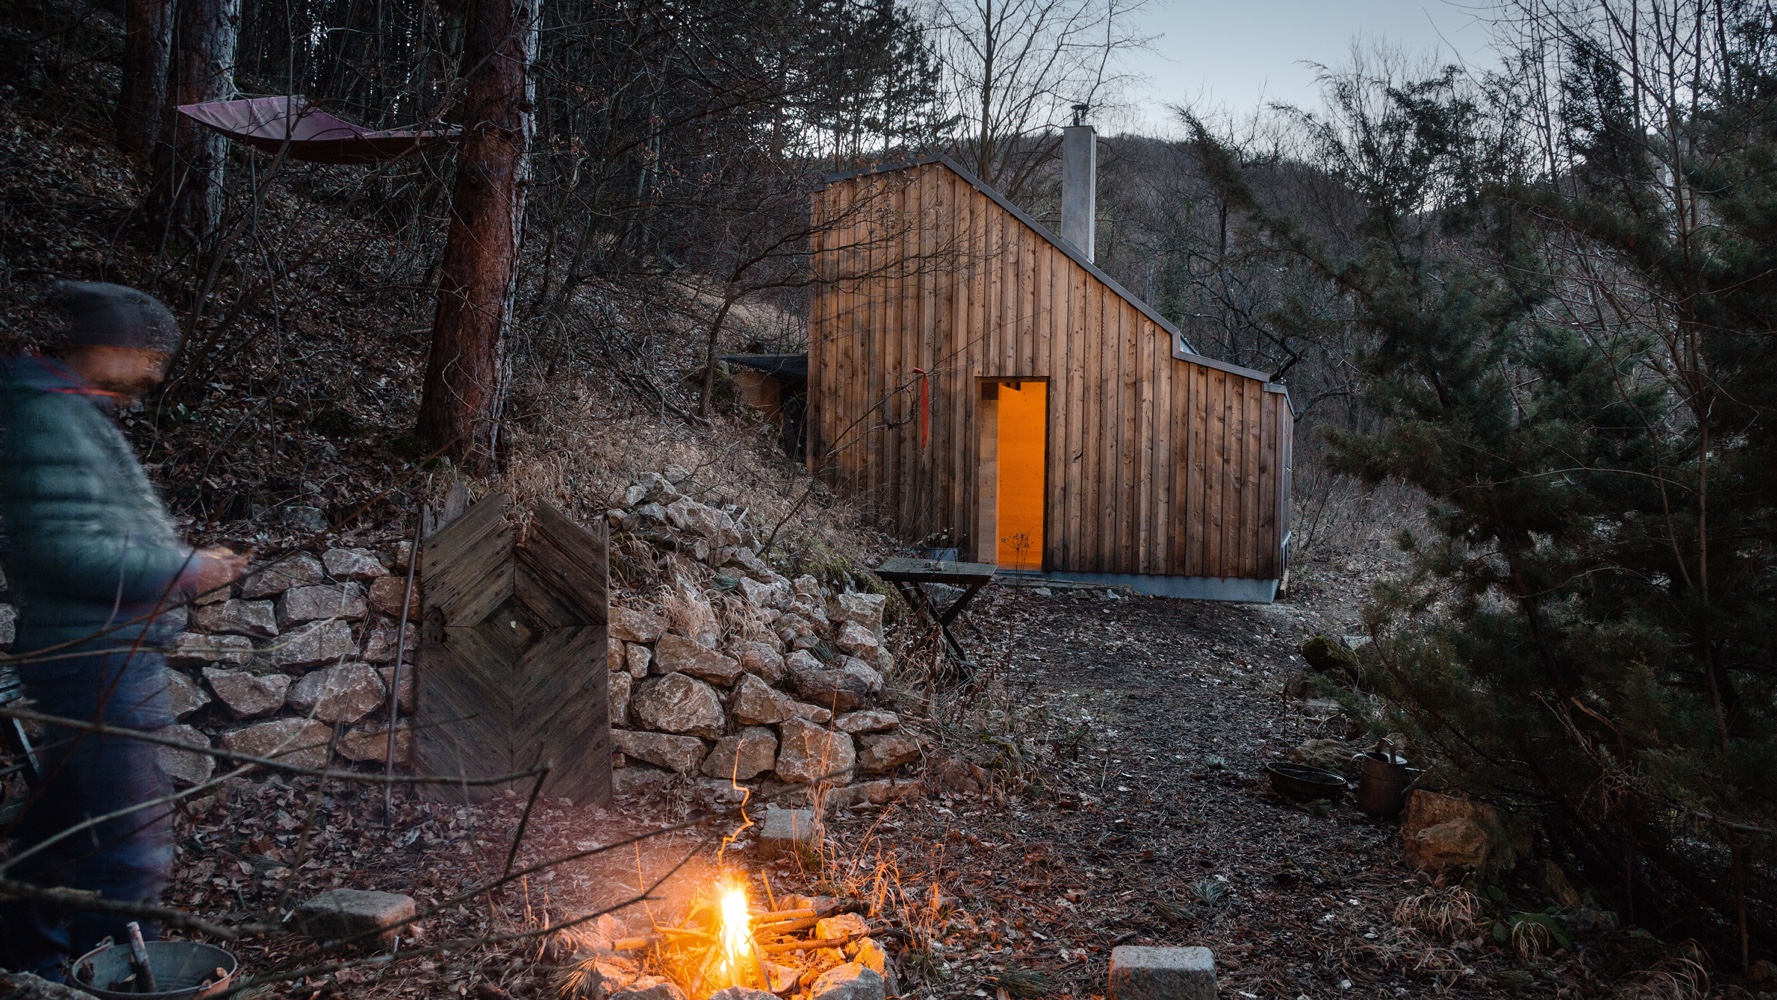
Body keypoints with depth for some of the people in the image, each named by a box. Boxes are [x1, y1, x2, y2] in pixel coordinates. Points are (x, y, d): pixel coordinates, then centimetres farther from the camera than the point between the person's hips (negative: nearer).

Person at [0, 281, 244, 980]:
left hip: (95, 658, 11)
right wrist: (182, 569, -18)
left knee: (61, 820, 22)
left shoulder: (76, 411, 16)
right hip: (100, 663, -11)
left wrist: (182, 564, 13)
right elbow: (58, 551, -24)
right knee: (133, 842, -6)